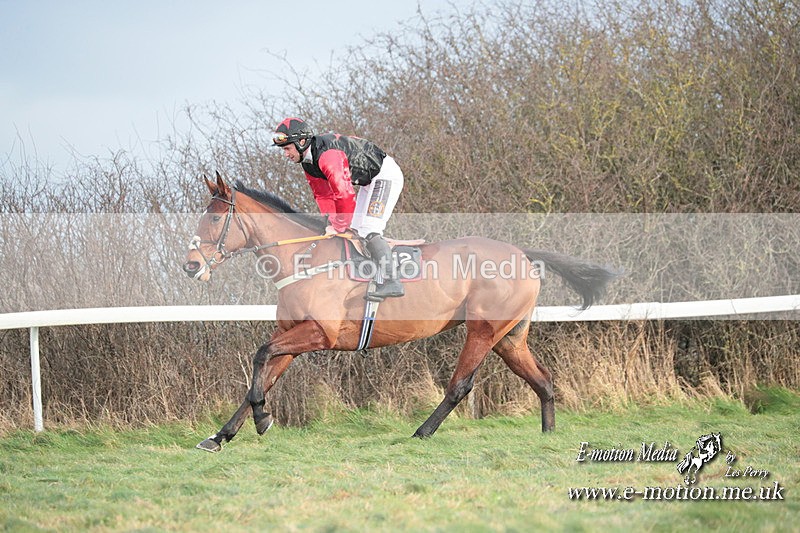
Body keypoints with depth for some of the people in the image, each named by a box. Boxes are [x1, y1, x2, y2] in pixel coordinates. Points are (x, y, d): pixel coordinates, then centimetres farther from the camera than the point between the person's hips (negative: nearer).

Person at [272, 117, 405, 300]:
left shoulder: (328, 154, -30)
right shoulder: (309, 163, 4)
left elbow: (344, 193, -33)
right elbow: (323, 195, 8)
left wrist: (339, 227, -23)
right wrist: (332, 223, -6)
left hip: (386, 173, -11)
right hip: (369, 182, 11)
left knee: (369, 230, -20)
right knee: (354, 230, 12)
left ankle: (392, 282, -25)